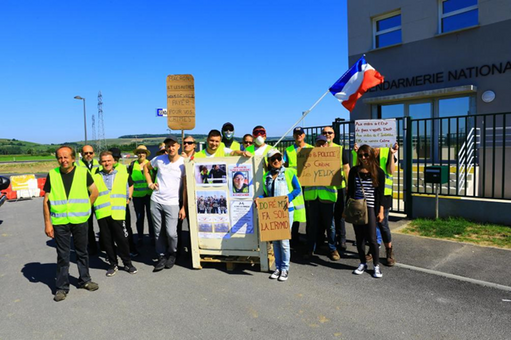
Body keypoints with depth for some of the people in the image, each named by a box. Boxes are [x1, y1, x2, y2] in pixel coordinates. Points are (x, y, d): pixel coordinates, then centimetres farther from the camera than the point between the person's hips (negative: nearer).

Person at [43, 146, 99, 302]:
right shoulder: (52, 175, -2)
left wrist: (85, 208, 5)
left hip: (80, 221, 1)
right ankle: (62, 287, 20)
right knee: (63, 255, 7)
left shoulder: (83, 173, -3)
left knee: (82, 252, 13)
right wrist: (47, 223, -3)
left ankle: (84, 280, 30)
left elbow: (94, 192, 8)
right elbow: (46, 201, 0)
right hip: (59, 222, 0)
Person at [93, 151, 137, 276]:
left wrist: (128, 198, 12)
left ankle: (127, 263, 17)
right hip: (102, 213, 1)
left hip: (118, 213, -1)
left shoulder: (123, 175, 8)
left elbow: (130, 185, 21)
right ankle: (113, 264, 23)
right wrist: (94, 204, 7)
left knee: (122, 239, 1)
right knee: (107, 241, 8)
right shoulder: (95, 177, 9)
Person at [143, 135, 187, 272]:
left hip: (172, 203, -3)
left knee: (171, 233, -9)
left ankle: (172, 254, 18)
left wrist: (183, 207, -9)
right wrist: (150, 183, 9)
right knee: (158, 232, 8)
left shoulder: (183, 163, -7)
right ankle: (162, 256, 25)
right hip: (156, 201, 3)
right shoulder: (159, 159, 2)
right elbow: (146, 168, 23)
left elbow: (185, 187, -6)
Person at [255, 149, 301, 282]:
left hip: (286, 210, -4)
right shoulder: (266, 177, 10)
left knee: (284, 241, -4)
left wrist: (289, 197, -18)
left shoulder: (289, 173, 0)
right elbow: (266, 194, 13)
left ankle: (285, 269, 11)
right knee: (275, 241, 10)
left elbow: (298, 189, 0)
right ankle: (278, 267, 22)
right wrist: (259, 199, -7)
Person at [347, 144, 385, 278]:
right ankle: (363, 263, 23)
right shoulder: (354, 171, 4)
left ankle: (376, 265, 15)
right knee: (359, 237, 9)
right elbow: (350, 191, 7)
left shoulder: (378, 172, -2)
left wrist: (381, 211, -5)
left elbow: (380, 194, -1)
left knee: (371, 238, -3)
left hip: (371, 208, -3)